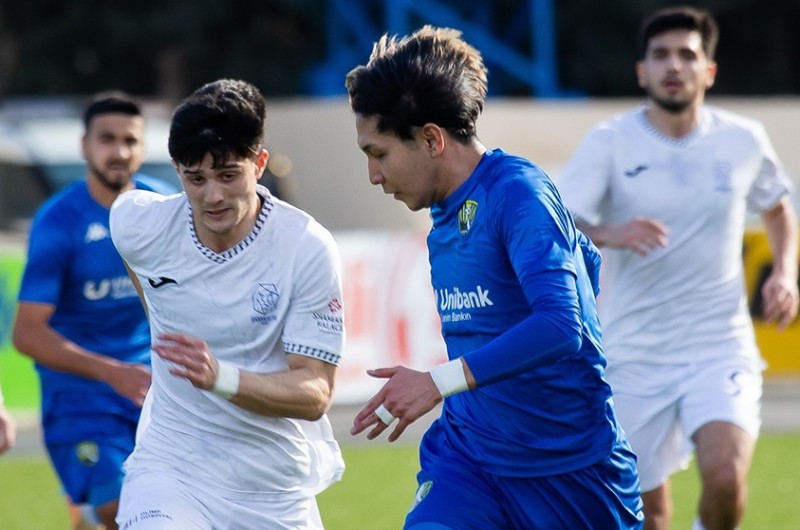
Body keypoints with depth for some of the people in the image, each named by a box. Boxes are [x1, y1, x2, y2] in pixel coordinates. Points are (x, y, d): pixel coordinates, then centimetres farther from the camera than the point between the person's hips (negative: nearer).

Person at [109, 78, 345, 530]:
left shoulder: (309, 248, -16)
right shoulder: (137, 224, -9)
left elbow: (315, 395, -18)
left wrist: (220, 377, -35)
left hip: (279, 492, 0)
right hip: (171, 468, 0)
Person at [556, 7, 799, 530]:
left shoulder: (744, 140, 1)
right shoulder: (610, 143, -6)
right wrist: (608, 234, -38)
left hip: (720, 348, 0)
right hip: (635, 354, 0)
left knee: (726, 477, -24)